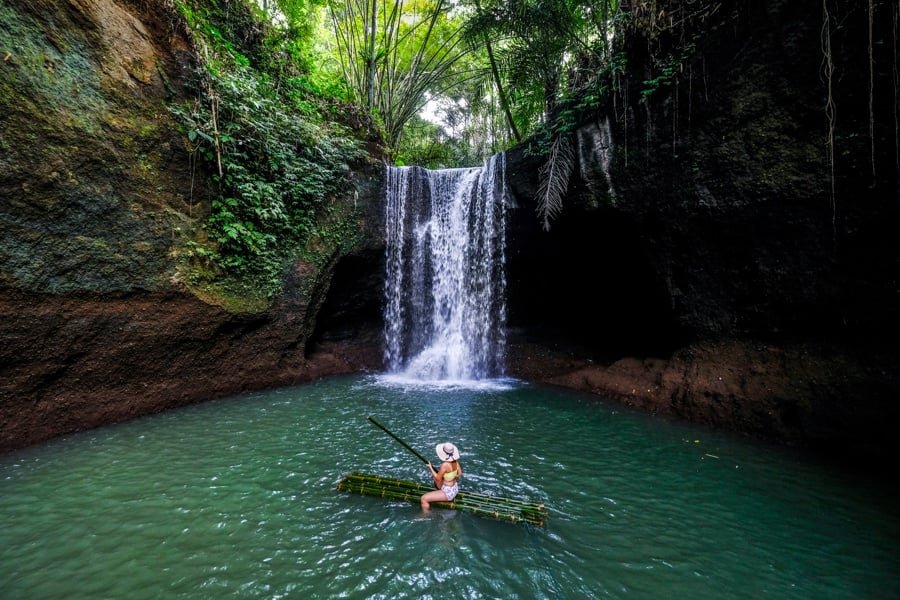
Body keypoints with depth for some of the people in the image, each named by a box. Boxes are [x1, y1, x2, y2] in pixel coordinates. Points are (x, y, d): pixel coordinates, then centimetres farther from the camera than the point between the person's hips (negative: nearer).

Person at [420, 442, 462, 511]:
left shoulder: (445, 465, -30)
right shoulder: (455, 461, -8)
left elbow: (437, 478, -19)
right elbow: (460, 474, 6)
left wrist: (430, 468, -7)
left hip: (448, 493, -9)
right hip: (455, 489, 9)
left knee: (424, 498, -6)